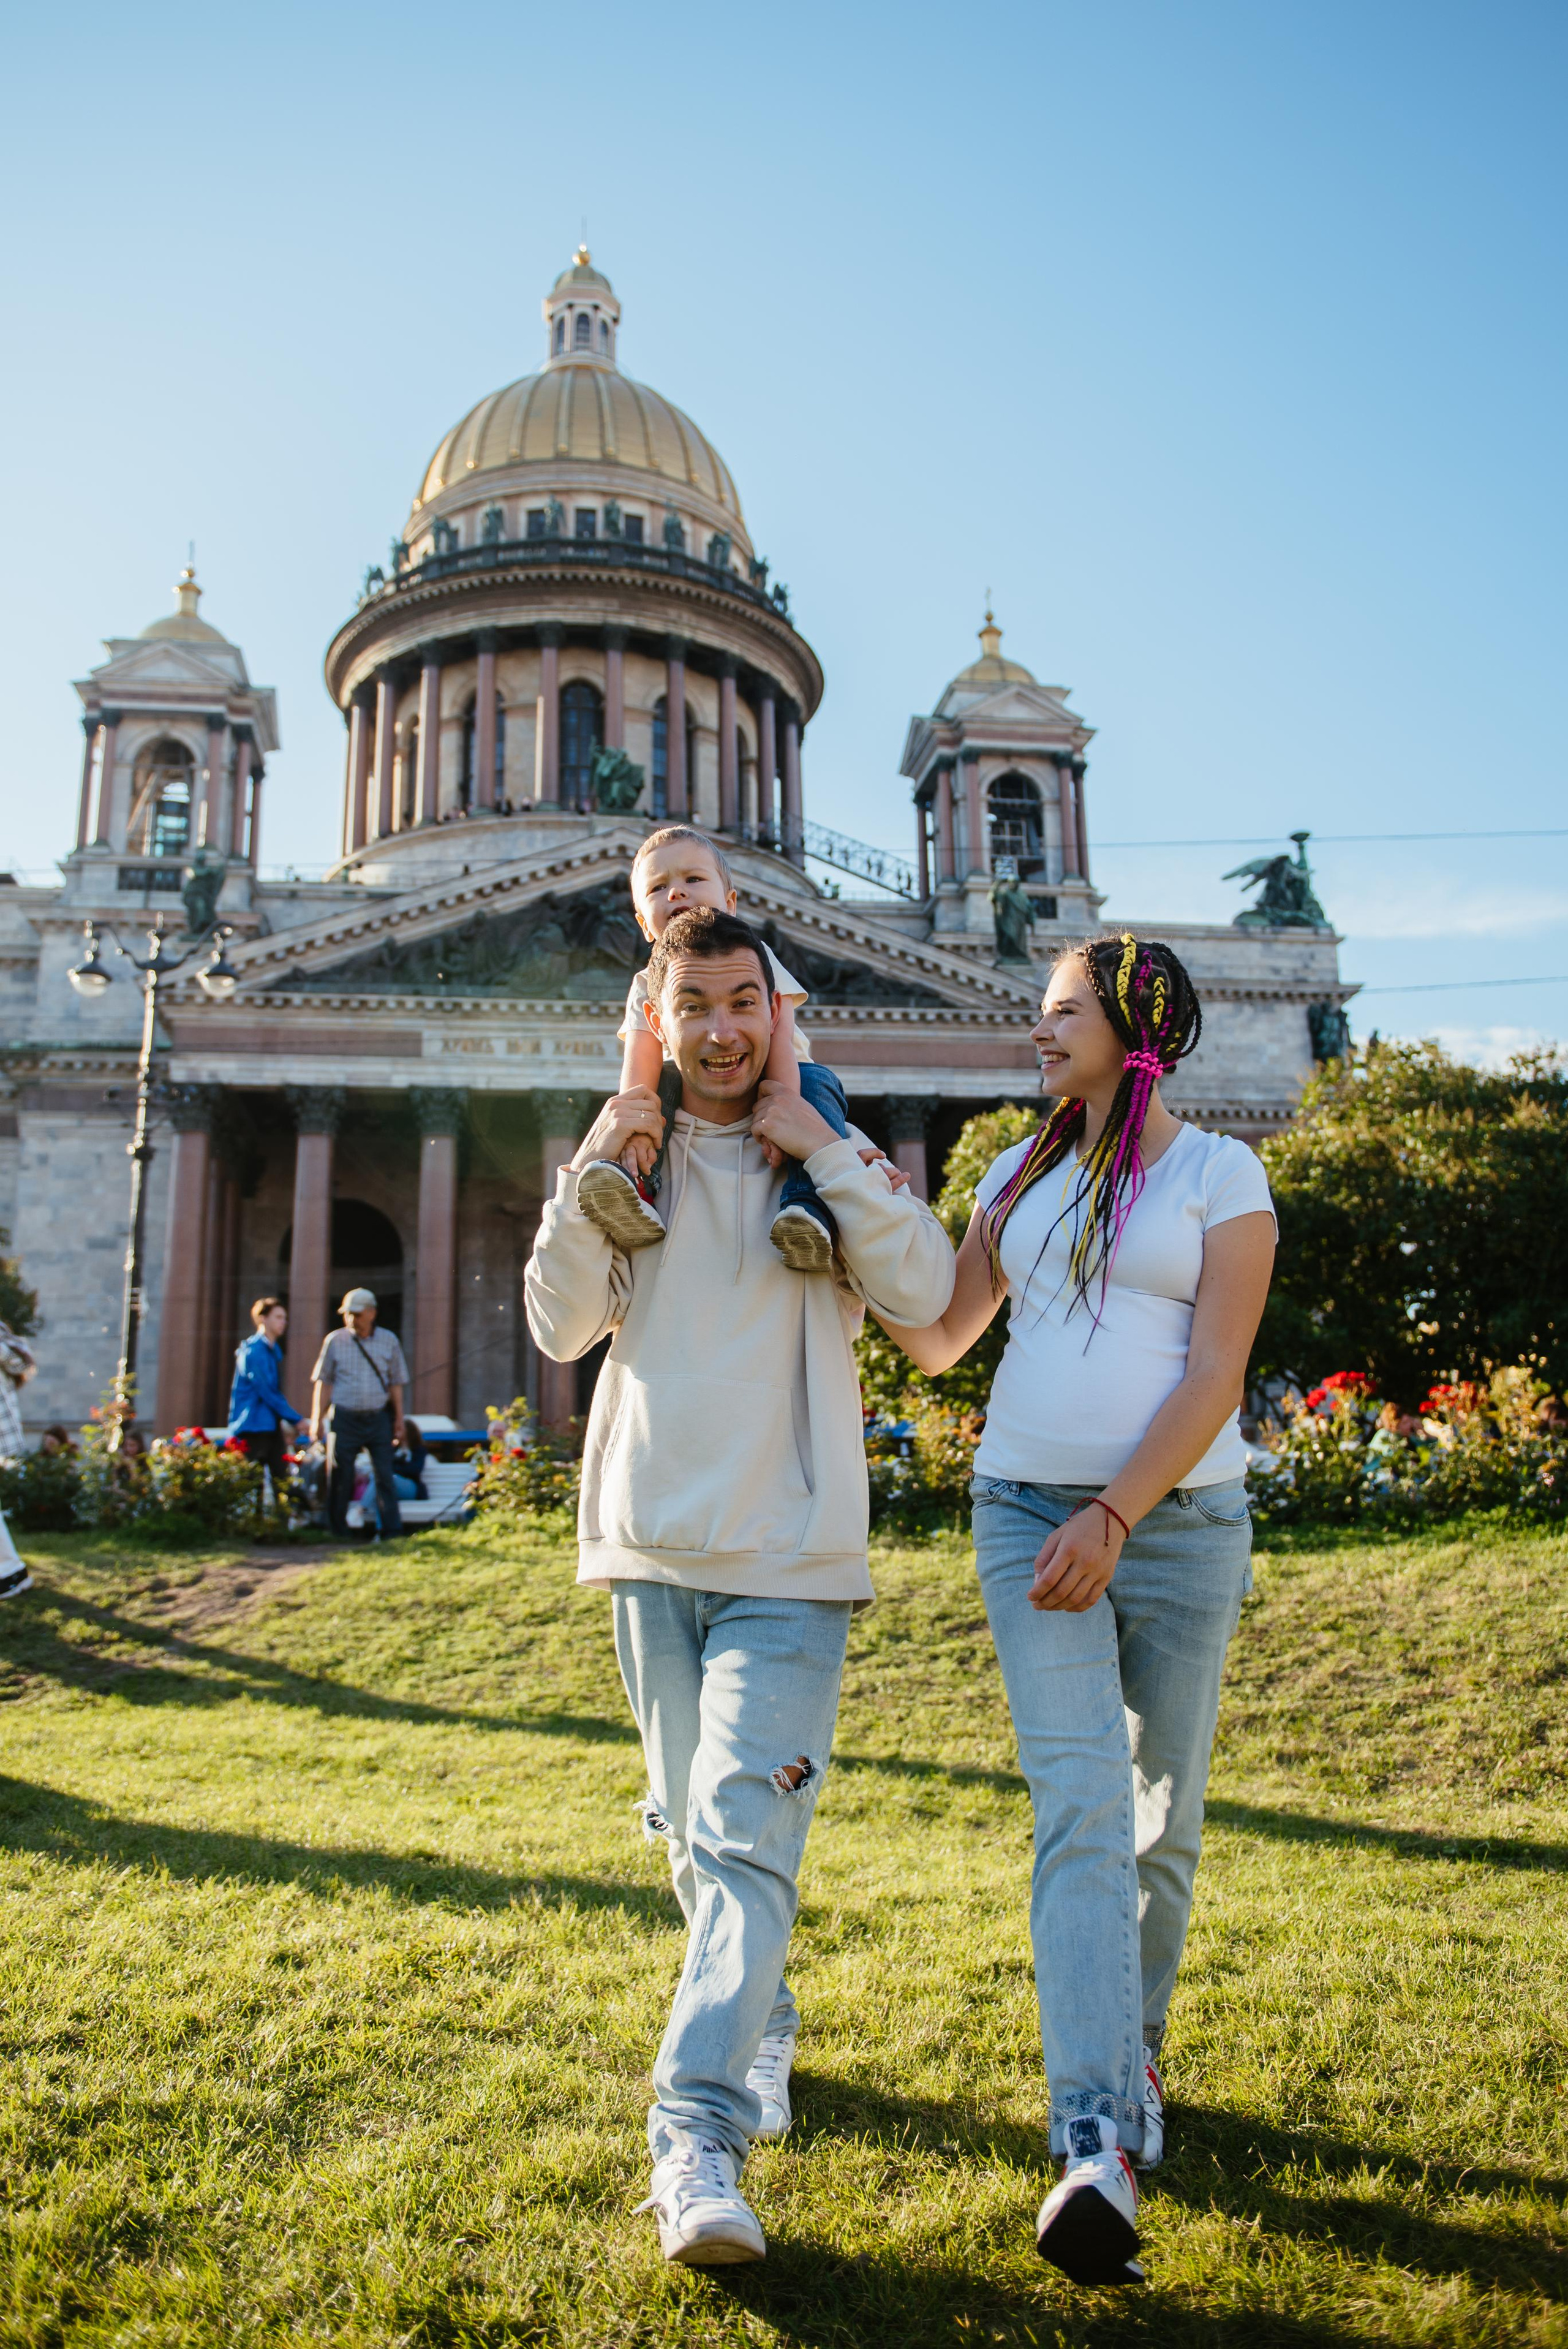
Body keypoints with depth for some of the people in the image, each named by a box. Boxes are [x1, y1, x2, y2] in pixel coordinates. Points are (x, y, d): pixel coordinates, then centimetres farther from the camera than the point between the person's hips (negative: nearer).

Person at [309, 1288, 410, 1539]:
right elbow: (323, 1382, 7)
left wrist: (399, 1419, 7)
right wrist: (316, 1419, 3)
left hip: (378, 1418, 0)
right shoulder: (335, 1340, 4)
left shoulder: (388, 1340, 6)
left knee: (384, 1475, -2)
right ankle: (337, 1532, 14)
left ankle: (393, 1531, 1)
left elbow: (396, 1383, 10)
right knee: (339, 1478, 3)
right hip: (344, 1419, 0)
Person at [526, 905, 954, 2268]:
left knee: (746, 1839, -12)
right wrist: (591, 1175, -11)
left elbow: (927, 1295, -10)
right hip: (652, 1549, 3)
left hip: (789, 1558, -3)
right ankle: (764, 2022, 39)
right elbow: (563, 1329, 0)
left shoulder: (834, 1161, 4)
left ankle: (699, 2145, -8)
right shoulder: (623, 1158, 9)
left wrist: (824, 1153, -14)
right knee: (695, 1834, 16)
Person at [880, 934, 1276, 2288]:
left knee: (1162, 1818, 10)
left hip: (1177, 1518, -2)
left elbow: (1213, 1375, -8)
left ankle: (1136, 2048, 35)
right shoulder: (1021, 1176, 13)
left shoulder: (1221, 1174, 0)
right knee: (1081, 1802, -12)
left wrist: (1112, 1517, -17)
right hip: (1026, 1504, 2)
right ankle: (1104, 2145, -14)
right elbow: (941, 1341, 17)